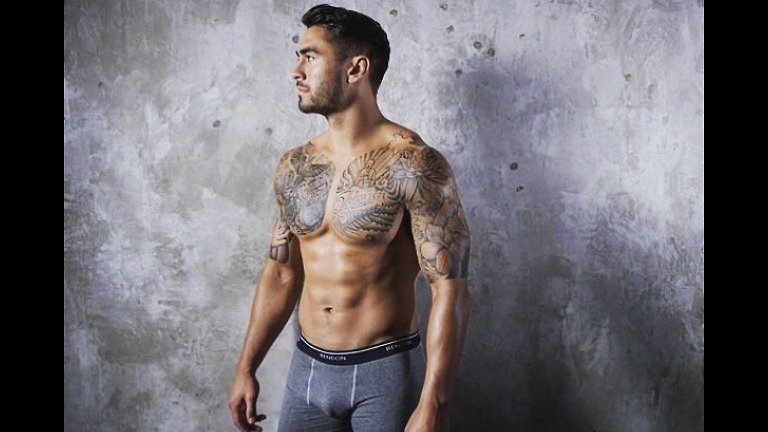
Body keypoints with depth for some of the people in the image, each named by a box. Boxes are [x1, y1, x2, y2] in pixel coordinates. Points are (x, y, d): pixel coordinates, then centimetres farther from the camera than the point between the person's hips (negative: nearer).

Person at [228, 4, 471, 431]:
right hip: (307, 369, 6)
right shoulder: (294, 167, 4)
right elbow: (281, 273, 12)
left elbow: (450, 289, -18)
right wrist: (247, 368, 12)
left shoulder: (413, 165, -16)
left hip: (385, 372, -5)